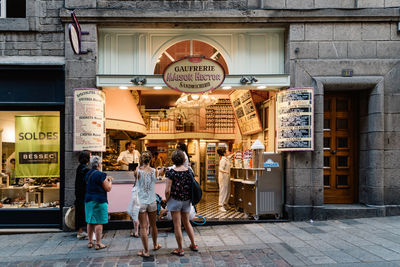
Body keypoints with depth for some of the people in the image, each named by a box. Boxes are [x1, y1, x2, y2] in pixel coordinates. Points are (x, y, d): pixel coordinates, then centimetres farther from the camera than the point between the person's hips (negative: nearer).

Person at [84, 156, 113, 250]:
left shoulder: (87, 174, 9)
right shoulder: (101, 174, -15)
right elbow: (108, 188, -12)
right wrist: (110, 181, 6)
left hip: (88, 200, 7)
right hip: (99, 201, -7)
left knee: (90, 222, 14)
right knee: (99, 223, -2)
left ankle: (90, 242, 23)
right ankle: (98, 244, 3)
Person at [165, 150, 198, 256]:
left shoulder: (171, 172, -15)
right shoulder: (189, 171, -2)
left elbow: (168, 190, -16)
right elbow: (193, 187, 4)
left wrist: (167, 200, 1)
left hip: (175, 200, -5)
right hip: (187, 201, 5)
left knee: (177, 225, 6)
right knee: (187, 222, 22)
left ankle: (180, 250, 16)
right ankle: (193, 245, 31)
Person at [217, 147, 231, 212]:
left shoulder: (226, 159, 10)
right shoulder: (223, 160, -18)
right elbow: (220, 169, -28)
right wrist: (225, 171, -45)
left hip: (227, 178, 9)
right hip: (223, 178, -9)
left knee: (228, 191, 12)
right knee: (223, 191, -6)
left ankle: (225, 204, 22)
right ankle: (221, 206, -1)